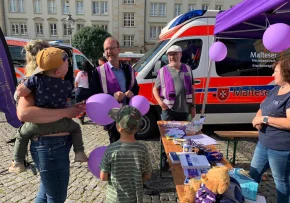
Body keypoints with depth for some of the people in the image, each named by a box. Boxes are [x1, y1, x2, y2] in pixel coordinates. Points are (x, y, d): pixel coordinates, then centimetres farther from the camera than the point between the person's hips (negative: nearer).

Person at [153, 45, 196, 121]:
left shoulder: (187, 69, 9)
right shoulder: (163, 71, 2)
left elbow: (192, 89, 12)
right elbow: (155, 89, 5)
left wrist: (193, 106, 7)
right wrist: (160, 102, -11)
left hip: (184, 110, 3)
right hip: (168, 110, -3)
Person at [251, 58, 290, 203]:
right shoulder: (275, 90, 10)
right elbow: (262, 109, 15)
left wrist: (265, 119, -22)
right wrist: (257, 118, -6)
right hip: (263, 143, 9)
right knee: (253, 174, 21)